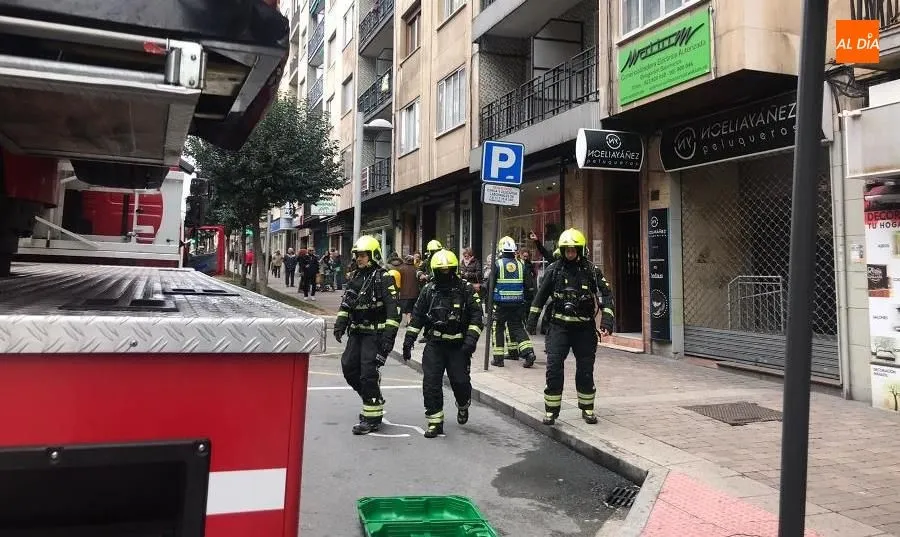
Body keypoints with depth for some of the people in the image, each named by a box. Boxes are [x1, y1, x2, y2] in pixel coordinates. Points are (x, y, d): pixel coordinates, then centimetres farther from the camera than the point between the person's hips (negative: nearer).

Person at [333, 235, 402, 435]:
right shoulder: (354, 277, 13)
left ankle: (373, 417, 2)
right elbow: (346, 303, 19)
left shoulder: (383, 278, -11)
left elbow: (393, 309, -16)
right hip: (357, 332, 8)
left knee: (368, 373, -10)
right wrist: (340, 323, 6)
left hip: (375, 333, -8)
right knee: (348, 367, 9)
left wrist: (389, 336, -22)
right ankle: (373, 400, 28)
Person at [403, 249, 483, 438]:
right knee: (431, 383, -4)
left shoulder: (466, 289, -3)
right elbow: (417, 316, 11)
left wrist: (471, 339, -17)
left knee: (460, 381, -2)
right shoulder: (429, 290, 6)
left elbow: (476, 316, -5)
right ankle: (435, 421, 8)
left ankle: (463, 406, 32)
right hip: (434, 344, 2)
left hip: (458, 346, -2)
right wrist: (408, 340, 6)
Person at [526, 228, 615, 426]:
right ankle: (551, 410, 5)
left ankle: (587, 408, 26)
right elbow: (541, 295, 10)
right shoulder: (554, 270, 2)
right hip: (560, 325, 0)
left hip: (584, 327, 0)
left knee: (585, 370, 8)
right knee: (553, 367, -7)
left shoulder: (591, 271, -2)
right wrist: (532, 319, 9)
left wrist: (606, 322, -17)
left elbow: (606, 296, -5)